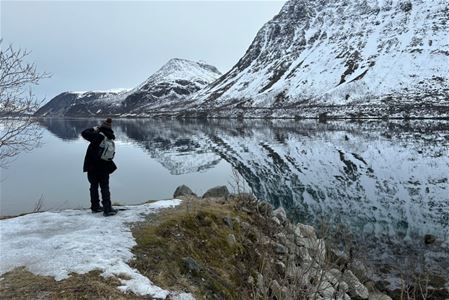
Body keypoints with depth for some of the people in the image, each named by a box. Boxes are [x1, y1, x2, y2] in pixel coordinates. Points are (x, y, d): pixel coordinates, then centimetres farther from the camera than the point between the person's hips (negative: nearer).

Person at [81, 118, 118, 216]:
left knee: (94, 187, 14)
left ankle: (95, 207, 22)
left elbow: (84, 133, -18)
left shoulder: (98, 137, -16)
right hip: (104, 167, 2)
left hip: (92, 167, -2)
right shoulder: (110, 140, -2)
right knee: (105, 188, 6)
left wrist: (94, 129, -3)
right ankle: (107, 209, 1)